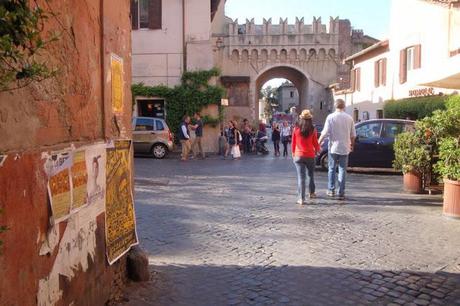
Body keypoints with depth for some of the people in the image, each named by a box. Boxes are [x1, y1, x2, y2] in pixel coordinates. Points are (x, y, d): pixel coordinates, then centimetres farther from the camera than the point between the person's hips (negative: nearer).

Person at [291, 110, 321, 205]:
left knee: (301, 177, -2)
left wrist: (293, 153, 19)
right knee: (311, 175, 21)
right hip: (310, 156, 0)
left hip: (298, 155, 0)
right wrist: (318, 150, 20)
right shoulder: (313, 130, -8)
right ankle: (312, 193, 37)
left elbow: (293, 143, 3)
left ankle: (301, 198, -8)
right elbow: (315, 144, -2)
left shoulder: (296, 129, -5)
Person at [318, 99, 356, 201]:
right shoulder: (349, 118, 1)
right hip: (344, 148, 2)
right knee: (342, 170, 5)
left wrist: (319, 142, 1)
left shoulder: (330, 117, -7)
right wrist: (352, 145, 22)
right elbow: (353, 135, 6)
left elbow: (325, 133, -12)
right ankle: (341, 193, 5)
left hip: (333, 147, -1)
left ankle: (331, 190, 16)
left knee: (332, 169, 12)